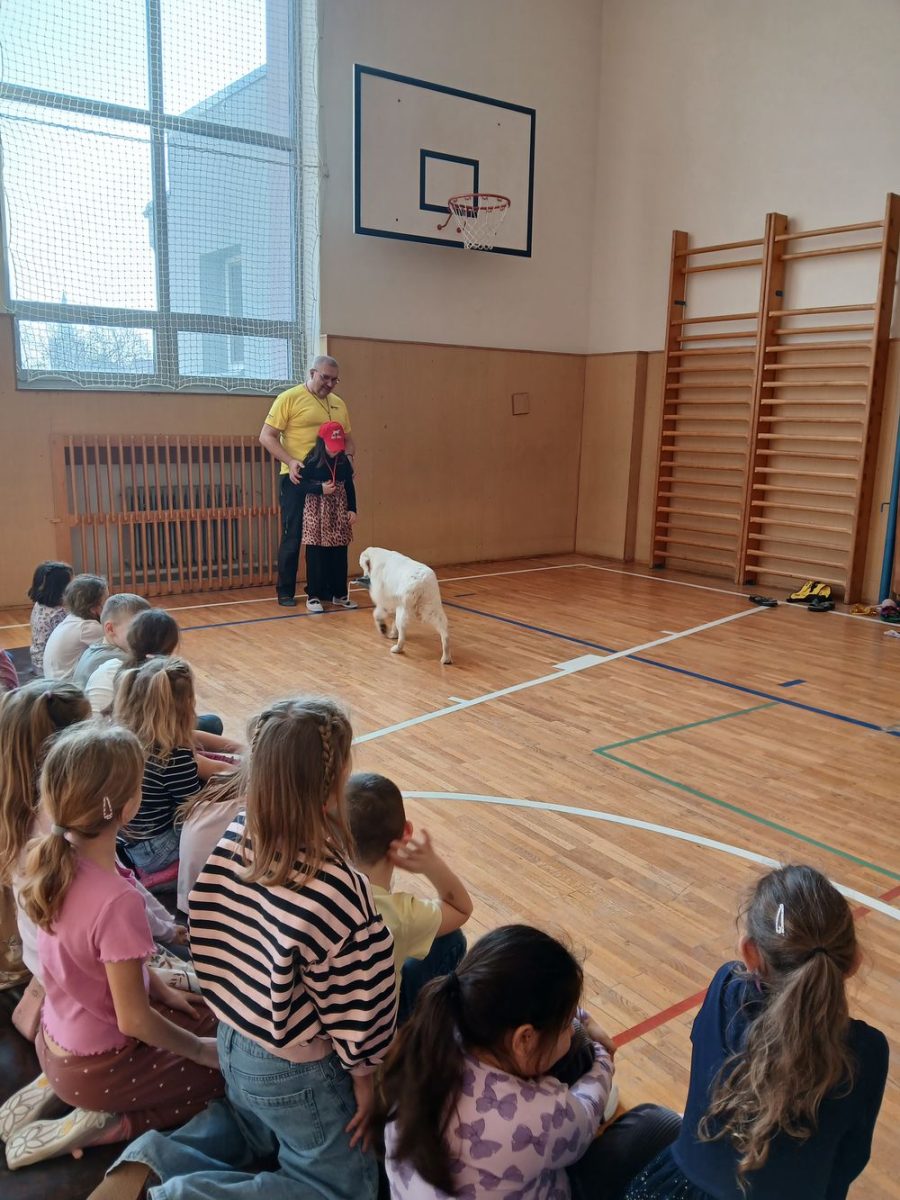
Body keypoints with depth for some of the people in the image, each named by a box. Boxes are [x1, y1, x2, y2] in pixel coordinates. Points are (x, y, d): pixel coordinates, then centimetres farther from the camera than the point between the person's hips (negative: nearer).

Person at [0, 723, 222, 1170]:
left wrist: (161, 989, 10)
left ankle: (57, 1089, 16)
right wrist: (199, 1049, -9)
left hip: (55, 1040, 7)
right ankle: (105, 1124, 2)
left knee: (207, 1017, 22)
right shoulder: (118, 901, -36)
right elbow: (134, 1020, -25)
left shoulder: (56, 858, -12)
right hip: (95, 1067, -7)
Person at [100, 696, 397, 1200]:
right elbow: (357, 1003, -21)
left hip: (233, 1042, 7)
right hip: (294, 1072, -7)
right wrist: (363, 1075, -3)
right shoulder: (339, 890, -34)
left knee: (261, 1129, 36)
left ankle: (154, 1159, 14)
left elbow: (208, 936, 0)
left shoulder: (234, 841, -15)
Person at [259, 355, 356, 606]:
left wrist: (348, 458, 1)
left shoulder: (338, 404, 13)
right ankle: (285, 591, 11)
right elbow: (266, 436, -8)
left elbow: (347, 439, 22)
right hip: (298, 478, -5)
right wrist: (290, 461, -20)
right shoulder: (289, 398, -5)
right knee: (292, 537, 0)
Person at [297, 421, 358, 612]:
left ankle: (339, 593, 19)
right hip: (317, 513, -4)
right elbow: (299, 485, -8)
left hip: (339, 513, 4)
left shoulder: (344, 461, 5)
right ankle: (313, 596, 5)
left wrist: (352, 509, 4)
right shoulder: (311, 461, -8)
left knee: (339, 554, 8)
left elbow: (349, 487, 12)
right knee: (316, 555, -2)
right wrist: (320, 489, -19)